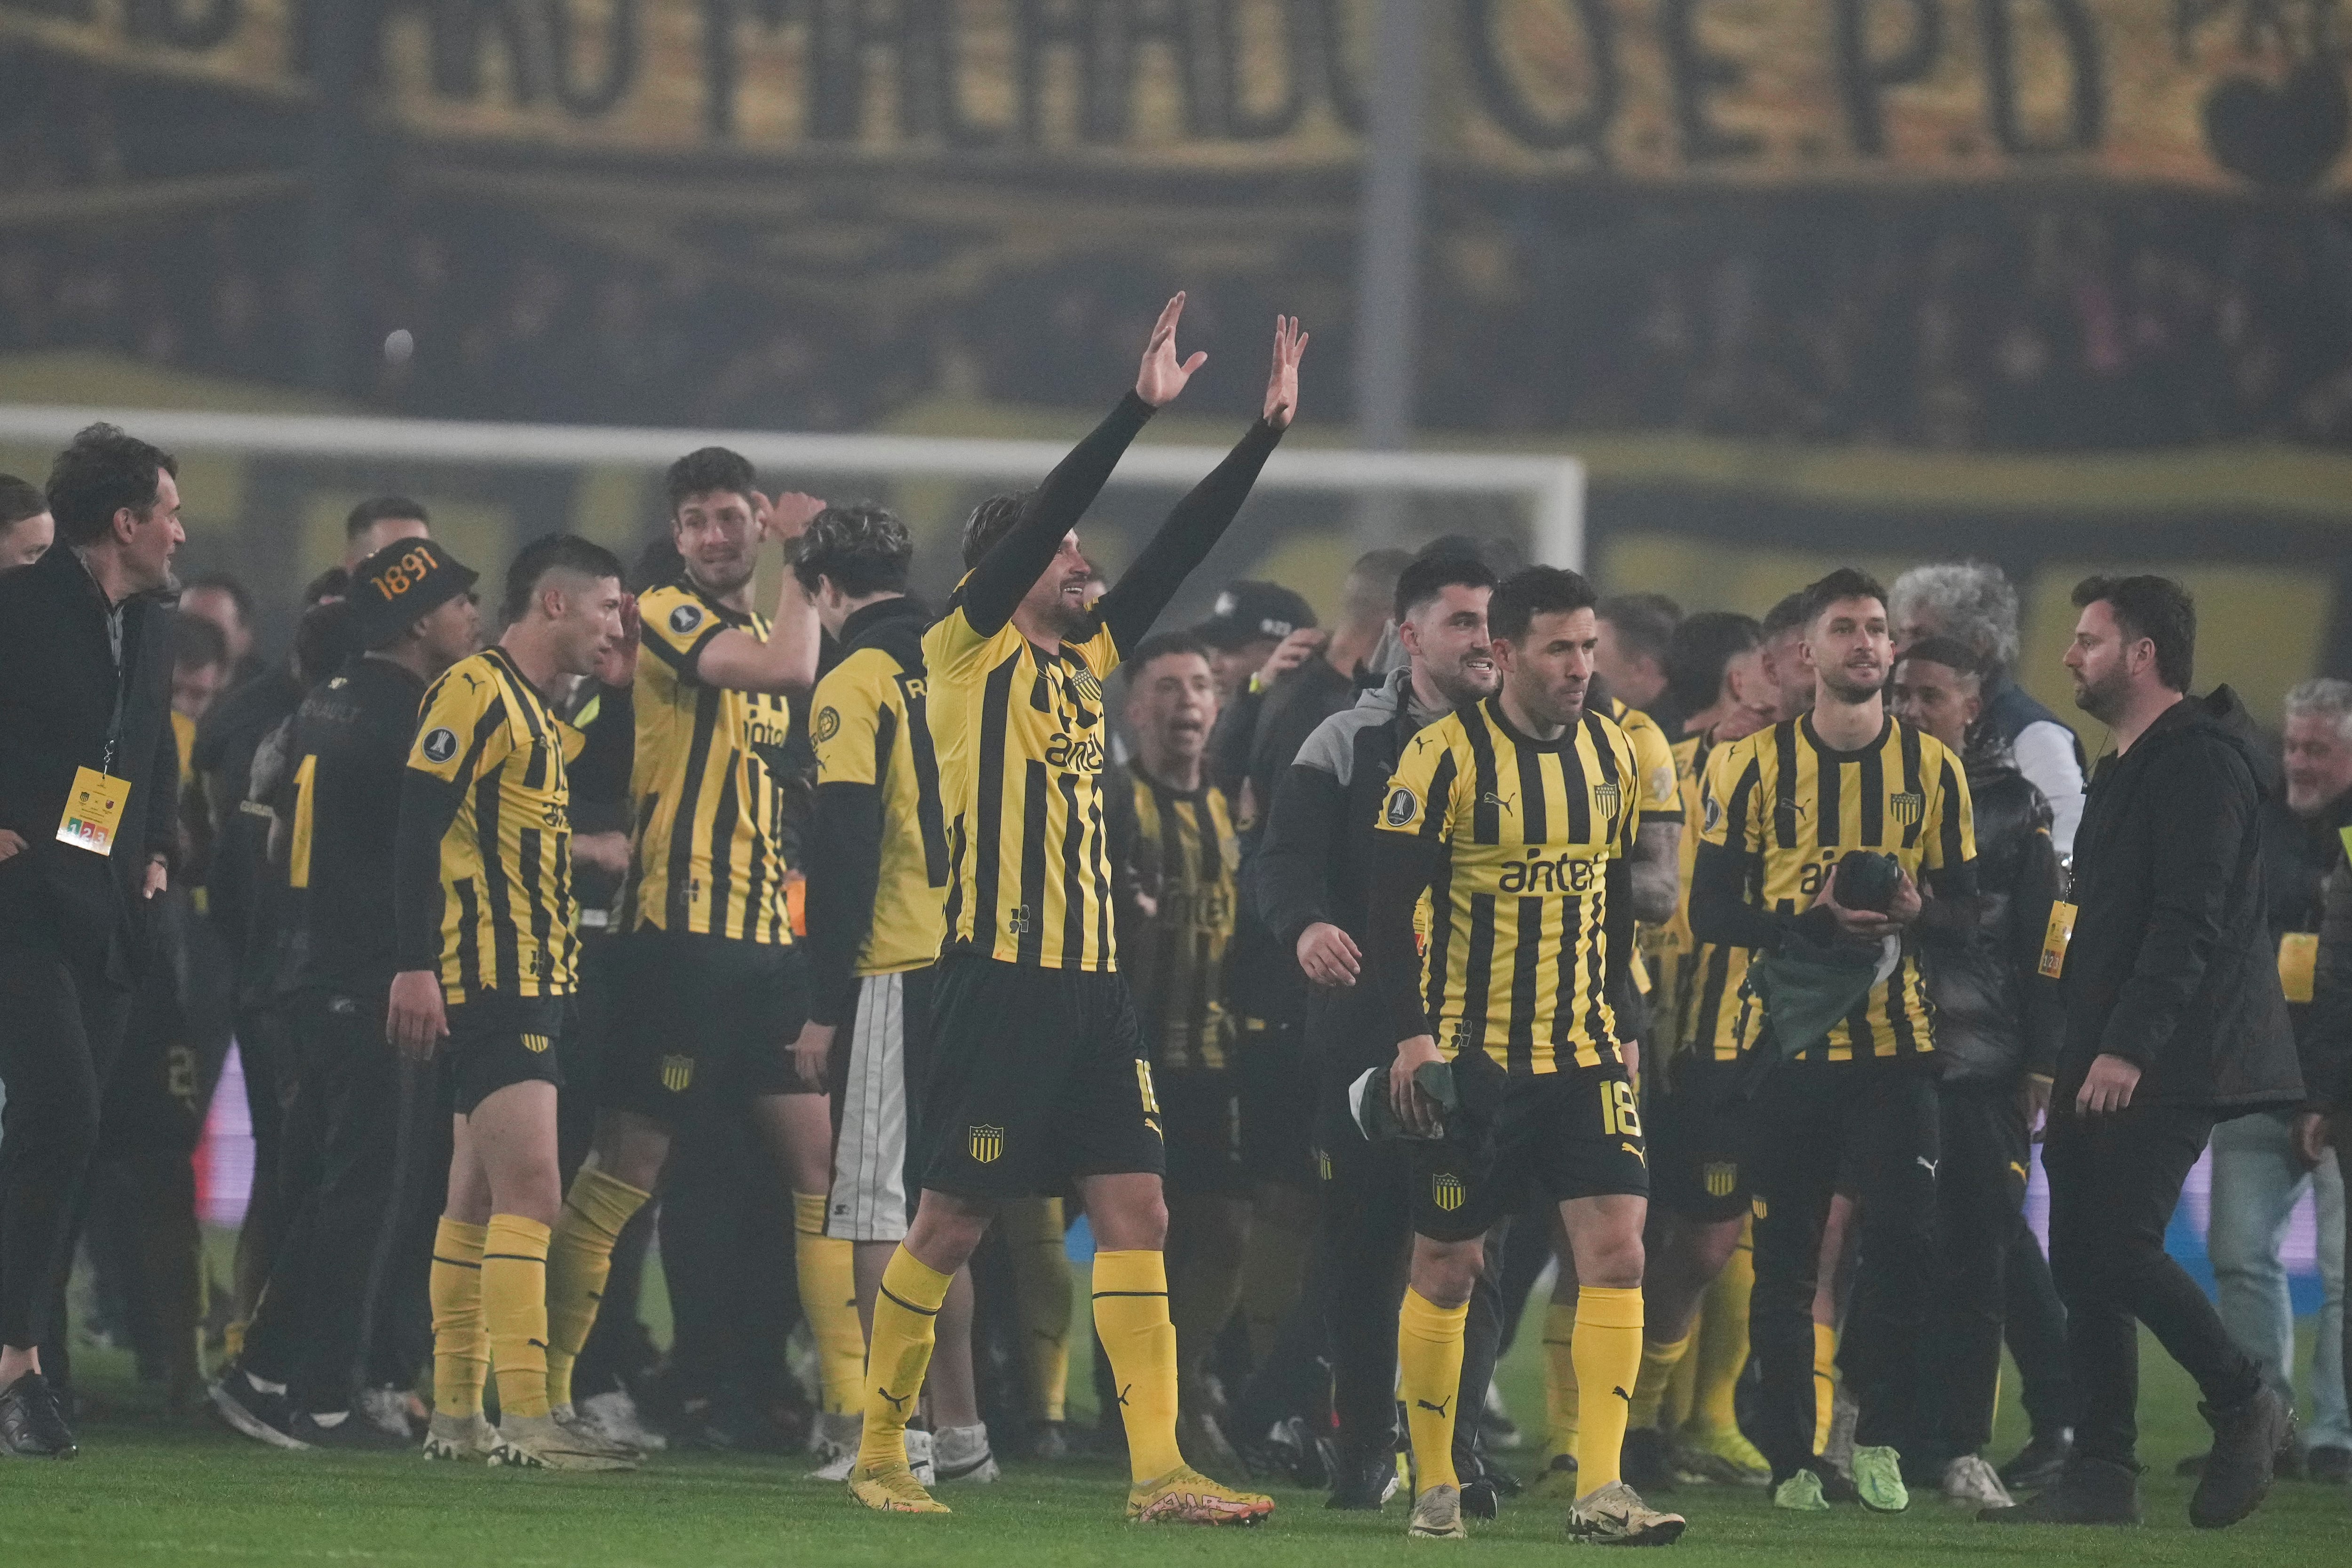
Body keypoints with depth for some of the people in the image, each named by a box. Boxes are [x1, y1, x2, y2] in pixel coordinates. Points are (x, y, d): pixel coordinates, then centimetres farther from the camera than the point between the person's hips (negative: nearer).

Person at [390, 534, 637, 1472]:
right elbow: (417, 826, -17)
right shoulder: (474, 691, -11)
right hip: (487, 985, -11)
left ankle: (455, 1417, 16)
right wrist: (414, 966, -23)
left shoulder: (541, 714, 21)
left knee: (478, 1201, 12)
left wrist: (619, 690, 14)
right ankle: (526, 1421, -21)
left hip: (526, 984, 11)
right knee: (529, 1194, -16)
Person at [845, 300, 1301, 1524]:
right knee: (952, 1223, -1)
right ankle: (878, 1448, 12)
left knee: (1136, 1216, -2)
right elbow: (1040, 516, -14)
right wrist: (1139, 409, -18)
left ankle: (1158, 1470, -5)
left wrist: (1266, 432, 7)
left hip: (1090, 982, 7)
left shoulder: (1084, 659, 16)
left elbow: (1180, 548, 14)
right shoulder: (966, 650, -3)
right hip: (999, 975, -7)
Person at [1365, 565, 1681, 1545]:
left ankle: (1601, 1490, -11)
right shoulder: (1447, 755, -10)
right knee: (1447, 1267, 4)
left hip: (1582, 1055, 4)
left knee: (1617, 1245, -10)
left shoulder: (1611, 755, 8)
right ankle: (1433, 1483, 18)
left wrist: (1617, 1017, 15)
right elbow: (1390, 901, -11)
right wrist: (1411, 1032, -17)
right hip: (1469, 1055, -4)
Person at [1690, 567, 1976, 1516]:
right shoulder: (1752, 766, 2)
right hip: (1788, 1038, -1)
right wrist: (1813, 922, -17)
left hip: (1897, 1040, 1)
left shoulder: (1933, 768, 7)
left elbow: (1968, 901, 9)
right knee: (1785, 1258, 1)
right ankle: (1792, 1457, 9)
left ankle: (1881, 1438, 2)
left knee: (1905, 1240, -11)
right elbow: (1710, 911, -1)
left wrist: (1918, 913, -14)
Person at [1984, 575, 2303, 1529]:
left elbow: (2188, 920, -21)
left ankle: (2244, 1406, 0)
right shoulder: (2129, 767, 20)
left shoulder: (2200, 761, -12)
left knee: (2118, 1244, -16)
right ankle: (2101, 1475, 6)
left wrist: (2128, 1047, -26)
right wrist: (2077, 1051, 19)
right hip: (2109, 1058, 10)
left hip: (2170, 1058, -10)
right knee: (2082, 1259, 4)